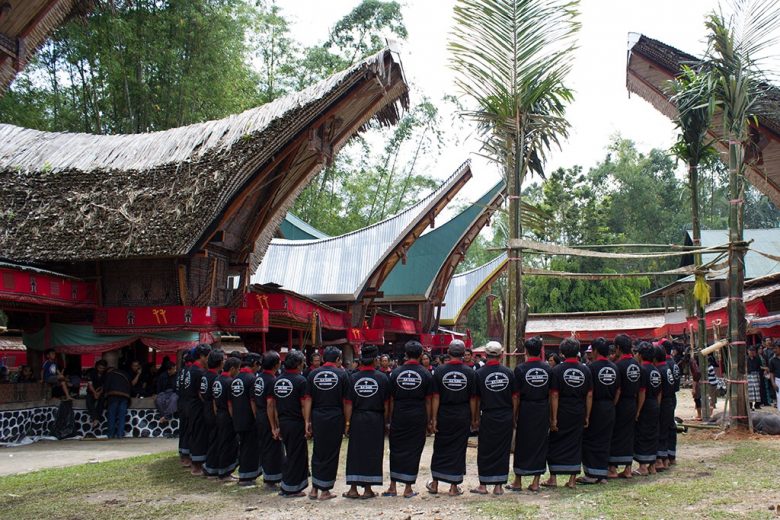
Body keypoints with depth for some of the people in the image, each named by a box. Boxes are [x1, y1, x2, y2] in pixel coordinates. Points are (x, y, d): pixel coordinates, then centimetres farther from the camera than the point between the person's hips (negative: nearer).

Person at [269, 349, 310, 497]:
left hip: (282, 423, 7)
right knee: (297, 456, 4)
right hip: (296, 423, -7)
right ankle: (290, 489, 8)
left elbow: (272, 405, 10)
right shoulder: (300, 380, -12)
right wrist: (307, 424, -8)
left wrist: (275, 427, 15)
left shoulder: (277, 380, 7)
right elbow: (304, 406, -14)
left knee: (292, 454, 19)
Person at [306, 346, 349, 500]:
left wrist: (308, 421, 5)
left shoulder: (313, 374, 4)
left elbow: (308, 399, 3)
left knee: (317, 452, 15)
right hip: (335, 418, -3)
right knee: (331, 454, 6)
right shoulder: (341, 374, -2)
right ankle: (325, 491, 10)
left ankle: (314, 489, 16)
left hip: (317, 418, 3)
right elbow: (345, 401, -2)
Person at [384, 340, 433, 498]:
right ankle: (408, 488, 8)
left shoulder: (396, 373, 0)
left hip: (399, 416, 1)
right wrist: (428, 421, 8)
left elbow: (391, 399, 3)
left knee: (396, 450, 11)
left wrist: (390, 419, 10)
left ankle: (393, 487, 13)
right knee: (413, 451, 5)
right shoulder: (426, 374, -3)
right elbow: (428, 401, 0)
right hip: (418, 416, -1)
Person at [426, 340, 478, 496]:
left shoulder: (439, 371, -6)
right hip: (463, 416, 0)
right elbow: (473, 398, -2)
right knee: (458, 450, 7)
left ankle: (435, 484, 20)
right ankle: (454, 487, 10)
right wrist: (473, 419, 7)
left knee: (440, 449, 13)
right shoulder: (470, 373, -6)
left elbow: (436, 397, -6)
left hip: (443, 415, 0)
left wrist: (434, 419, -2)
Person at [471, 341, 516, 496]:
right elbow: (515, 397, 2)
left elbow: (476, 399, -2)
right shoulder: (508, 373, -2)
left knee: (485, 451, 7)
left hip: (488, 417, -2)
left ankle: (483, 486, 11)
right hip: (506, 417, 2)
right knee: (503, 451, 9)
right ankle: (499, 486, 11)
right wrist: (513, 416, 12)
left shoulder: (479, 373, -8)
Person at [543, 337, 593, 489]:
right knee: (575, 445, 9)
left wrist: (553, 418, -8)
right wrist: (587, 416, 9)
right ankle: (572, 479, 11)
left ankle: (553, 478, 11)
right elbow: (589, 395, 2)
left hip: (562, 414, -3)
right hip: (579, 414, 3)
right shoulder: (585, 370, 2)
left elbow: (554, 395, -10)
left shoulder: (557, 370, -8)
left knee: (555, 445, 8)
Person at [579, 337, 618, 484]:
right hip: (609, 409, 6)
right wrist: (611, 405, 16)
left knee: (590, 441, 2)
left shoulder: (592, 367, -13)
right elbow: (618, 390, 9)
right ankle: (602, 474, 14)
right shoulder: (614, 368, 6)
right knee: (605, 441, 11)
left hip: (595, 407, -6)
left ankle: (591, 474, 1)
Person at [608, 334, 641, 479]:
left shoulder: (619, 365, -16)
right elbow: (639, 389, 10)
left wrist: (612, 406, -10)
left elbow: (617, 390, -17)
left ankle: (613, 469, 4)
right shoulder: (637, 365, 6)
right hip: (632, 404, 7)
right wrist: (635, 403, 16)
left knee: (615, 436, 1)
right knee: (628, 436, 12)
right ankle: (628, 469, 15)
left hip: (620, 405, -7)